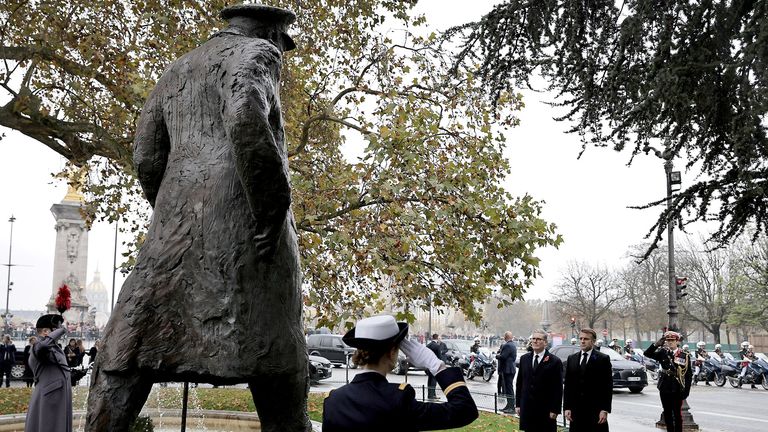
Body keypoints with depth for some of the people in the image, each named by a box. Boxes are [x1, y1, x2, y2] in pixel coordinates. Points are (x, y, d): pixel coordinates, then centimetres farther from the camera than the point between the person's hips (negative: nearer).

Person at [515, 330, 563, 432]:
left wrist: (555, 410, -11)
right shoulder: (524, 359, 9)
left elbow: (558, 389, -7)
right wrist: (517, 404, 8)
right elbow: (519, 383, 13)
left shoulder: (555, 362, -6)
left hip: (545, 410, -4)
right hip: (527, 408, 4)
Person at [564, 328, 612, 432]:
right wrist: (566, 407, 3)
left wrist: (605, 410, -11)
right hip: (576, 410, 4)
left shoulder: (603, 359, -1)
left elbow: (608, 386, -4)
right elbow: (567, 385, 11)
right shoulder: (571, 359, 11)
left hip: (596, 410, -4)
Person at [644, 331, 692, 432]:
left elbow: (689, 374, -3)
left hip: (677, 390, -3)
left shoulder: (684, 356, -4)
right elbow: (647, 354, -7)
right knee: (667, 414, 10)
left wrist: (686, 391, -9)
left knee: (677, 414, 3)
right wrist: (657, 344, -20)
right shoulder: (663, 353, 2)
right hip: (665, 389, 3)